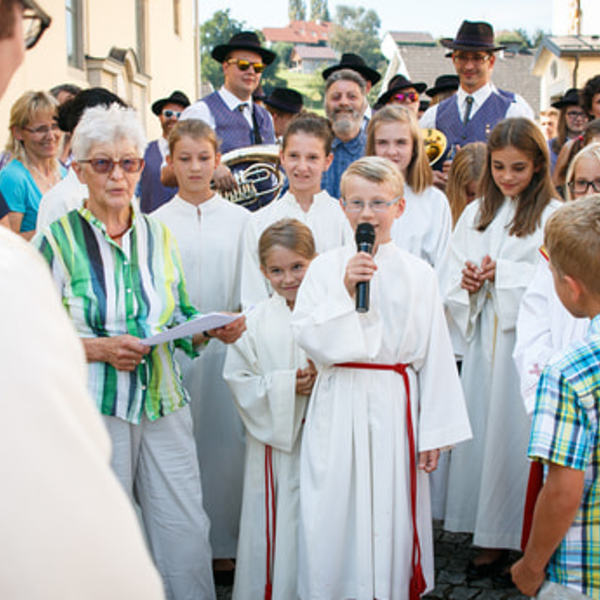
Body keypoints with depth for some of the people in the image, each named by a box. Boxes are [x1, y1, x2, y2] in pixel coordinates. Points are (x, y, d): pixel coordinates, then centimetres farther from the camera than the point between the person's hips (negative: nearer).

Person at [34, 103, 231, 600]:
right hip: (93, 409, -3)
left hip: (163, 403, 4)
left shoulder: (158, 235, 10)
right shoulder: (58, 239, -3)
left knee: (187, 530, 3)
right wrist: (99, 348, -18)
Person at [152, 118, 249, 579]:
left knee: (226, 443, 2)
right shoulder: (156, 223, 5)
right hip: (172, 348, 0)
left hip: (228, 346, 0)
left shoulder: (240, 220, 5)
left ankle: (224, 545, 16)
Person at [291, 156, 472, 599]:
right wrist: (344, 291, -17)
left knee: (392, 517, 7)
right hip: (338, 408, 0)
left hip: (395, 407, 0)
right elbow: (308, 337, -6)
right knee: (332, 517, 4)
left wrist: (434, 433, 1)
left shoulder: (419, 274, 2)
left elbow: (436, 355, 3)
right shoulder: (325, 268, 1)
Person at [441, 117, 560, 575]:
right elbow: (451, 279, 13)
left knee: (519, 431, -2)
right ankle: (490, 537, 19)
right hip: (484, 340, 5)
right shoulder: (476, 214, 13)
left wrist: (504, 273, -13)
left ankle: (526, 536, 11)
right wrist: (467, 282, -7)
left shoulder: (553, 215, -5)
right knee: (482, 428, 8)